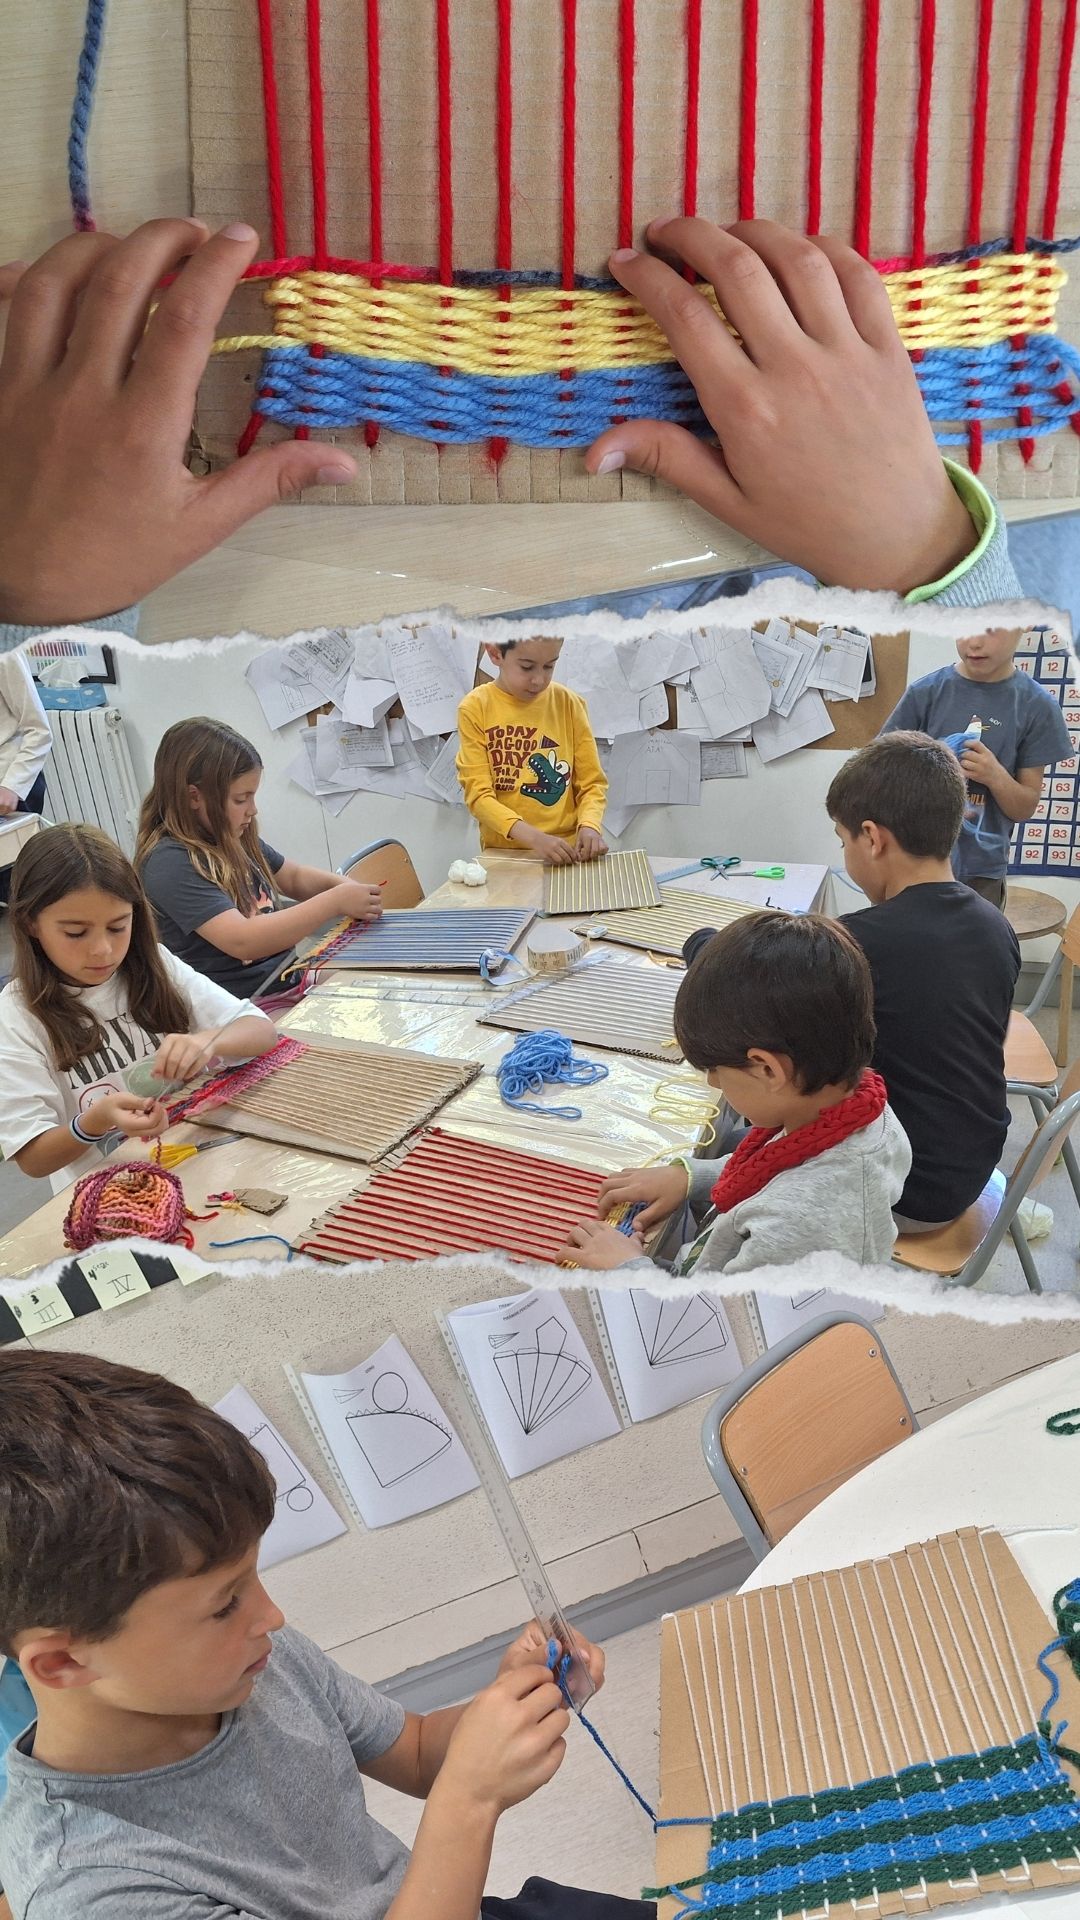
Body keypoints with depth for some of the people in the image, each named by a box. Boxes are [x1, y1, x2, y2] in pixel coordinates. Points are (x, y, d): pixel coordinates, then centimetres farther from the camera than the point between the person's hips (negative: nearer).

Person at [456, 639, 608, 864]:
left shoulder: (569, 704, 3)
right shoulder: (476, 708, -4)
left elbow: (592, 782, 6)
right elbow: (479, 794, -9)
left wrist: (589, 825, -15)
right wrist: (534, 838, -23)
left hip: (568, 852, 1)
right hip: (504, 853, -1)